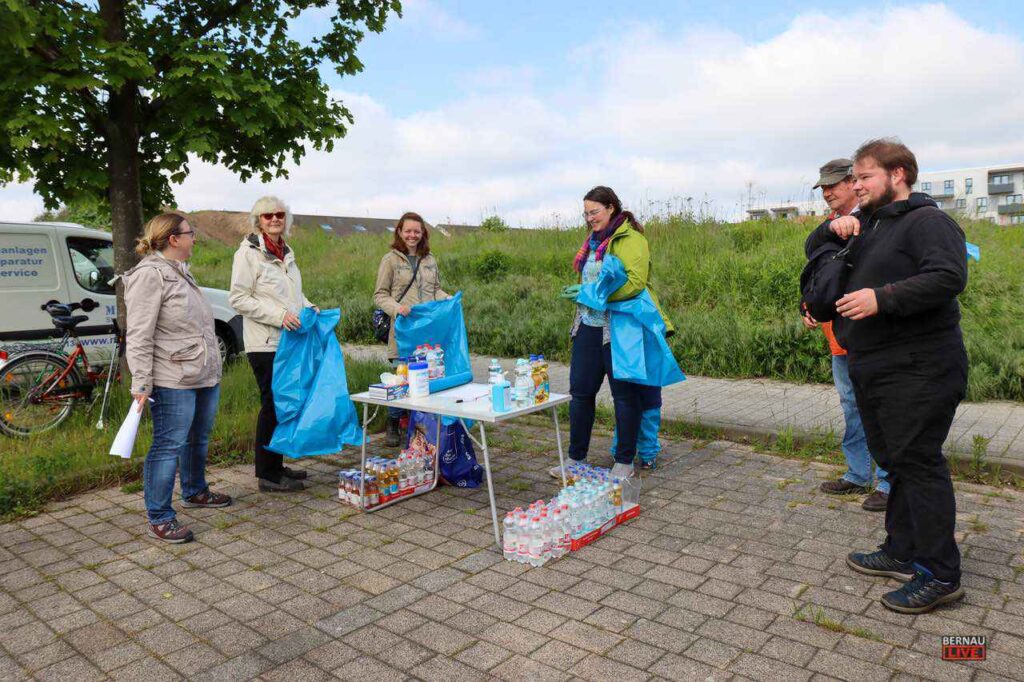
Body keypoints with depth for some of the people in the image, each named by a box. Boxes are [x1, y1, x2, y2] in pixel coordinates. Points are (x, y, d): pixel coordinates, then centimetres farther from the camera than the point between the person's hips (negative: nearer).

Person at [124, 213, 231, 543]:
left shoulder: (181, 272, 17)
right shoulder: (150, 275, -13)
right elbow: (138, 336, -17)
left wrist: (213, 367, 26)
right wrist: (141, 384, -19)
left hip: (205, 376, 10)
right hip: (173, 381, -9)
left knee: (198, 439, 20)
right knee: (169, 445, -4)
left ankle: (194, 491, 39)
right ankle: (160, 518, 5)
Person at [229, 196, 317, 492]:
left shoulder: (285, 252, 16)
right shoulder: (248, 253, -8)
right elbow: (238, 299, -14)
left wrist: (309, 308, 8)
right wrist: (278, 315, -21)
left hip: (290, 340, 8)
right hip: (265, 343, -8)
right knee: (272, 404, -3)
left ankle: (276, 465, 25)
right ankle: (268, 475, 8)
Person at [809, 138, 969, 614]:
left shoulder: (927, 221, -9)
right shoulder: (867, 226, 20)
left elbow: (948, 278, -22)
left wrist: (883, 298, -28)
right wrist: (834, 229, 4)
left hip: (917, 370, -9)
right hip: (873, 368, 10)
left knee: (918, 462, -8)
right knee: (893, 461, 15)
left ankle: (940, 574, 1)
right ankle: (902, 551, 28)